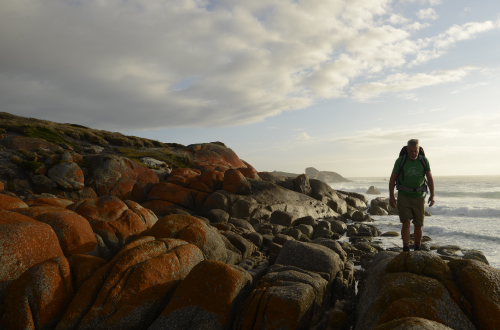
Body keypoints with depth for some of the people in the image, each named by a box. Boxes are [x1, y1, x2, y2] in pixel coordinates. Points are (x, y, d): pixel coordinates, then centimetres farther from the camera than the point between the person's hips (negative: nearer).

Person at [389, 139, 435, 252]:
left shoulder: (424, 161, -4)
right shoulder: (400, 161, -9)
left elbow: (430, 178, 1)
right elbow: (392, 178, -2)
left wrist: (432, 195, -10)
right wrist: (391, 196, -6)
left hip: (419, 197, 2)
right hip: (404, 197, -2)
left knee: (418, 226, 7)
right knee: (406, 223, -14)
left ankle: (417, 250, 25)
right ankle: (406, 250, -6)